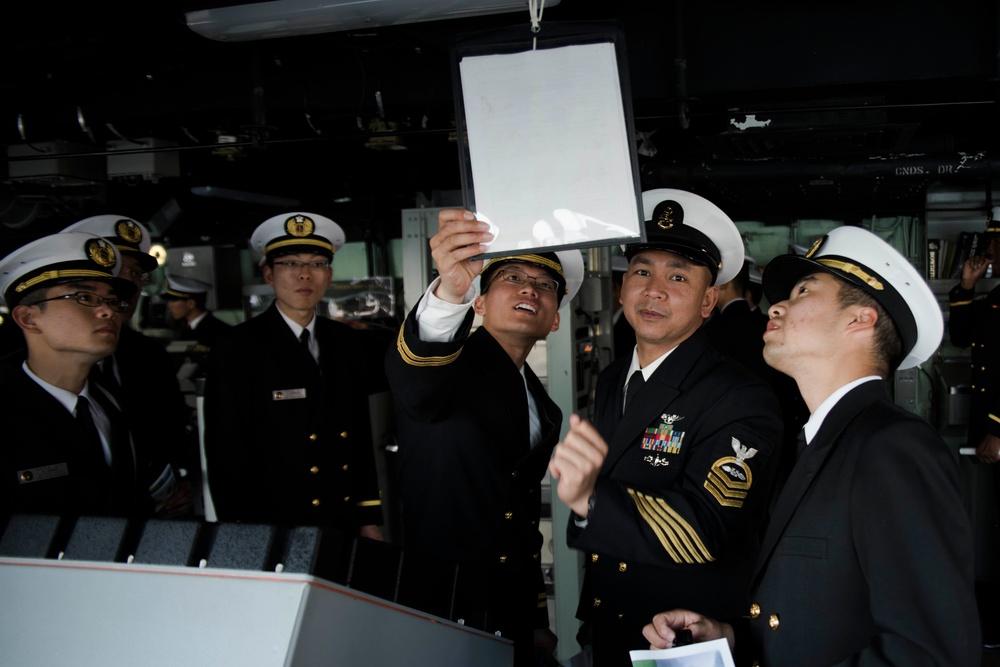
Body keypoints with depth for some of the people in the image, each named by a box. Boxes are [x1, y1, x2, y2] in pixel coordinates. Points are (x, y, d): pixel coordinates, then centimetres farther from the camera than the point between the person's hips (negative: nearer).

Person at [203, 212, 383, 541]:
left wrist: (369, 521, 7)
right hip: (270, 535, -4)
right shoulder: (235, 349, -8)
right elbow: (226, 455, -8)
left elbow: (362, 438, 8)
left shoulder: (348, 343, 5)